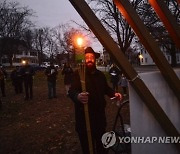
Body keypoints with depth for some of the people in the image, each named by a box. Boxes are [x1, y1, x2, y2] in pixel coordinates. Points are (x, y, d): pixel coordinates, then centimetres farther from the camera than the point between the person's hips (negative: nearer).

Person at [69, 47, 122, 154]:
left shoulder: (100, 75, 9)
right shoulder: (78, 74, -9)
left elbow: (106, 89, 24)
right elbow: (72, 91, -23)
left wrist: (114, 94, 4)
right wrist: (78, 96, -46)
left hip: (99, 115, 5)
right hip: (84, 116, -5)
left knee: (101, 143, 19)